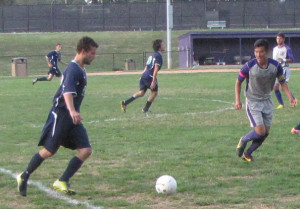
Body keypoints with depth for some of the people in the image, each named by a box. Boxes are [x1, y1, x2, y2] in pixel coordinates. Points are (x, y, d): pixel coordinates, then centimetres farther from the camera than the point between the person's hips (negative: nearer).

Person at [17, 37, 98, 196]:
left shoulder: (80, 70, 13)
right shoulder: (73, 69, -17)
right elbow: (67, 92, -33)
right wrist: (72, 111, -50)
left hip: (72, 117, 9)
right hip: (60, 115, -9)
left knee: (85, 150, -5)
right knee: (48, 151, -1)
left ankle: (62, 182, 0)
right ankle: (24, 177, 19)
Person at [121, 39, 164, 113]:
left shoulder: (152, 55, 21)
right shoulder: (158, 56, -8)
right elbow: (156, 69, -16)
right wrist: (154, 81, -19)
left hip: (144, 75, 8)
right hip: (150, 76, -8)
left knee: (141, 92, 8)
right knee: (154, 91, 10)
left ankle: (125, 102, -4)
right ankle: (145, 109, 15)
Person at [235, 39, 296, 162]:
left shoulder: (276, 66, -11)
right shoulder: (249, 66, -18)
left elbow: (282, 82, 2)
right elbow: (238, 82, -4)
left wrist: (290, 97, -13)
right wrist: (237, 100, -12)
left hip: (267, 101, 4)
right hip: (253, 102, -4)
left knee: (266, 132, 5)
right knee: (260, 131, -15)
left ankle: (247, 154, 24)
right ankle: (243, 141, 16)